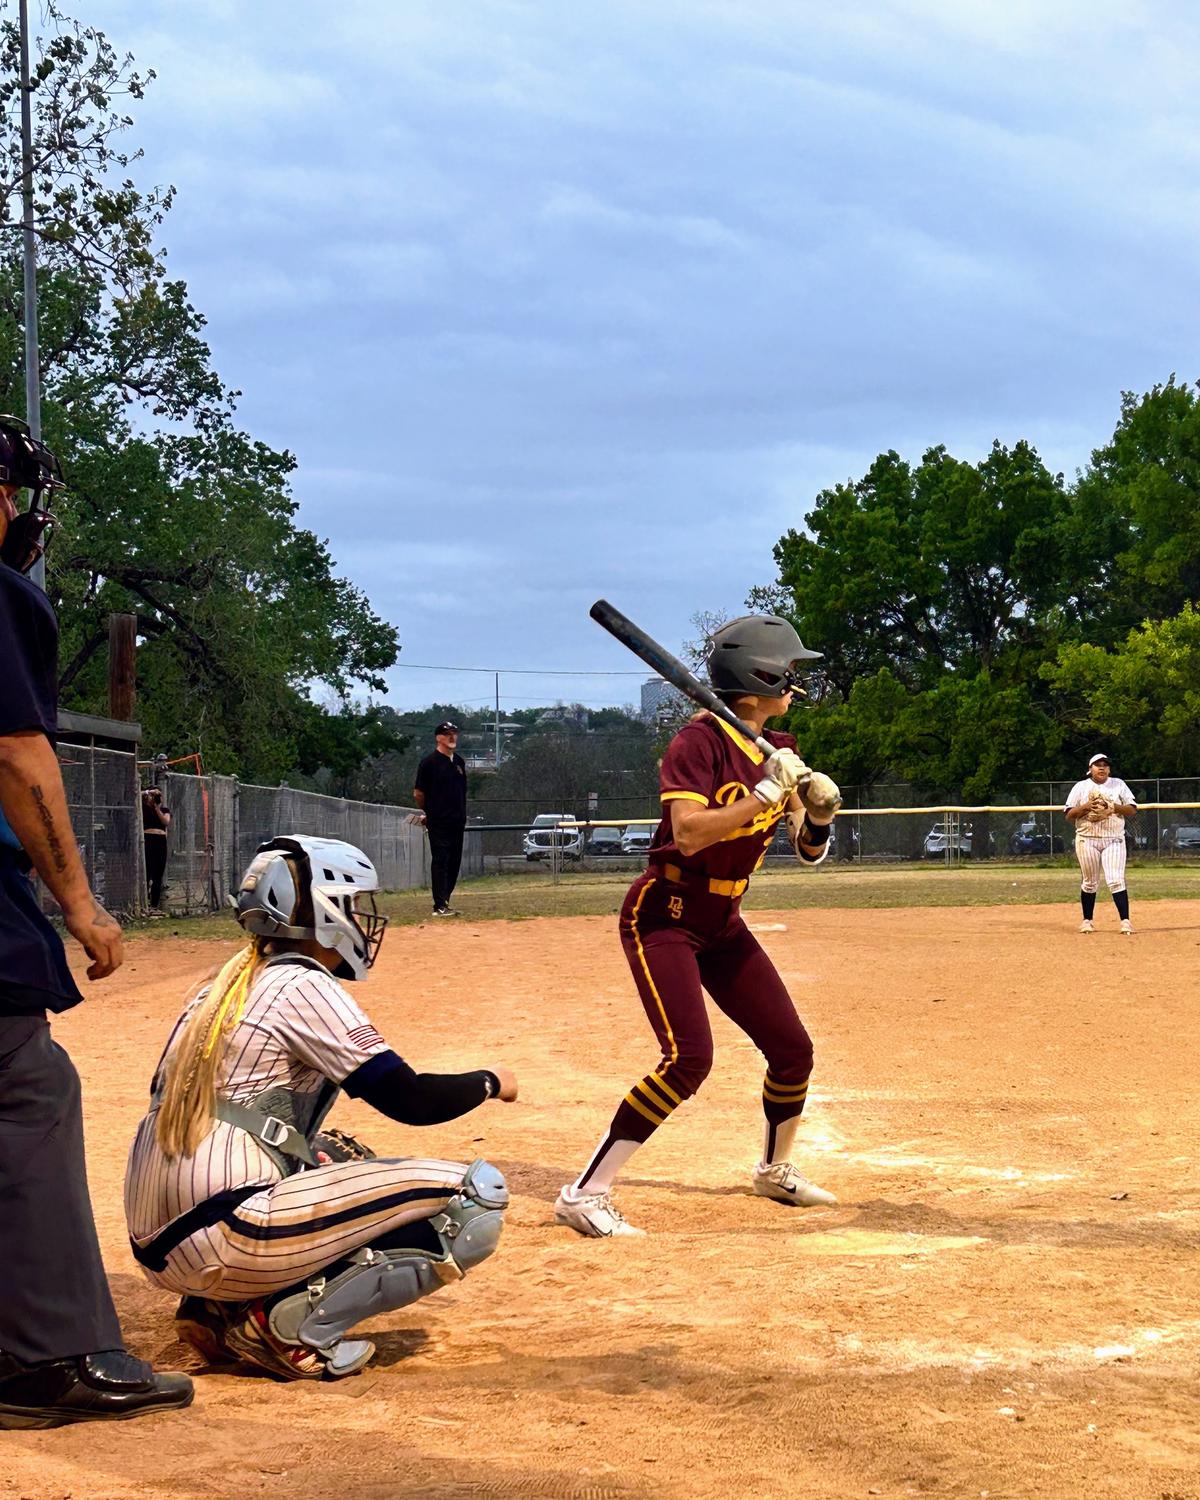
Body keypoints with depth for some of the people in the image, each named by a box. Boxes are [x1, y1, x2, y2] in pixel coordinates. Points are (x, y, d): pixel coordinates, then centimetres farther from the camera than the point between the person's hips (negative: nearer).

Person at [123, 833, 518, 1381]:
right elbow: (410, 1100, -7)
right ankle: (298, 1323, -11)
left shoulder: (224, 987, 19)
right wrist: (489, 1082, 10)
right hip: (225, 1235, -9)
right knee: (476, 1198, -6)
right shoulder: (300, 987, -5)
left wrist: (325, 1160, 26)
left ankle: (222, 1308, 13)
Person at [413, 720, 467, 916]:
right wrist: (427, 812, 6)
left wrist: (462, 815, 15)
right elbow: (418, 793, -5)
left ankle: (444, 901, 19)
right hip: (438, 823, -7)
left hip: (457, 822, 7)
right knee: (440, 862, -8)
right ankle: (440, 906, -8)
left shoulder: (459, 761, 14)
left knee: (454, 862, 10)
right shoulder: (430, 762, -8)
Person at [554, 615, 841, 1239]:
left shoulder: (777, 752, 5)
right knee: (689, 1058, -22)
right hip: (664, 915, -8)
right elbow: (689, 833, -31)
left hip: (723, 923, 8)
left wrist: (818, 809, -15)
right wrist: (767, 792, -31)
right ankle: (585, 1193, -17)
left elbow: (810, 851, 6)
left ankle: (775, 1169, 35)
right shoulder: (700, 741, -18)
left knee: (793, 1049, 8)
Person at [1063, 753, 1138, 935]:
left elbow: (1132, 810, 4)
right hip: (1087, 840, 0)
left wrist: (1114, 807, -13)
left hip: (1114, 840, 0)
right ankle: (1087, 920, 18)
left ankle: (1125, 921, -15)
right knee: (1089, 882, 6)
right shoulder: (1081, 787, 6)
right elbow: (1069, 815, 1)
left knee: (1116, 880, -11)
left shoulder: (1118, 784, 8)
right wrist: (1087, 806, -15)